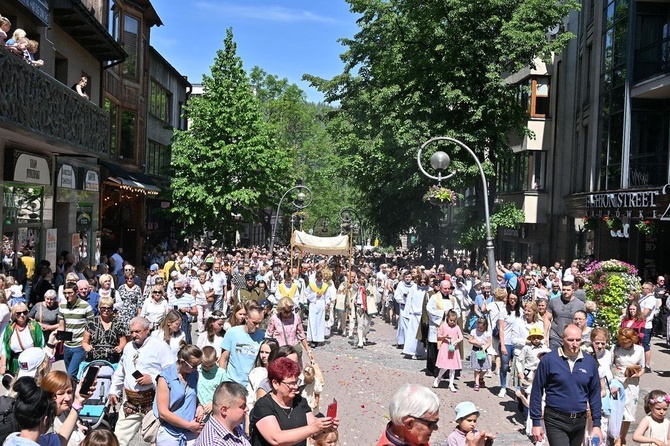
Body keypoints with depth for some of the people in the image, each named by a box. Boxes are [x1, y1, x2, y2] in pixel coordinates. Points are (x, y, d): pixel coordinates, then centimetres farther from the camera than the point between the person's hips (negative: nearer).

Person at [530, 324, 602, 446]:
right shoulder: (548, 360, -8)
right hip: (556, 421, -4)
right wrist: (536, 422, -5)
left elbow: (595, 394, 9)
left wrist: (596, 425, 6)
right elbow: (536, 391, -4)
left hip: (580, 421, 4)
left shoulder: (590, 362, 2)